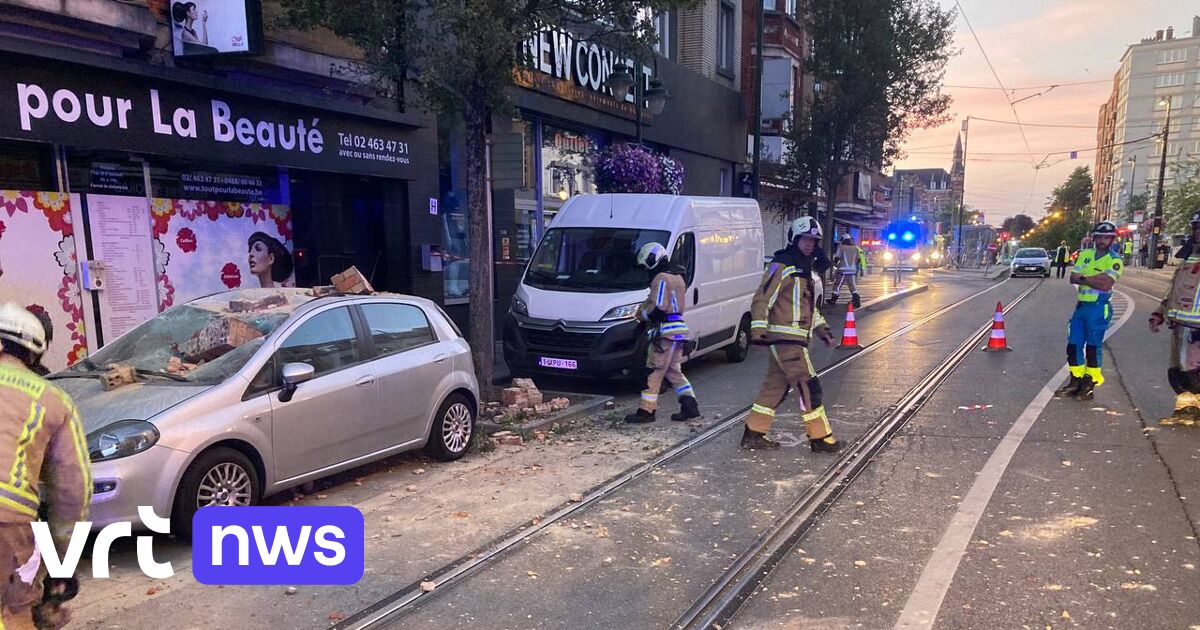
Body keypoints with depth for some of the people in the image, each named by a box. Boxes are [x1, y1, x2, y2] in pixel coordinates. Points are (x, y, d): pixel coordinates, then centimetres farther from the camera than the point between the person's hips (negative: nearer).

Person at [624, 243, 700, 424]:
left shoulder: (662, 279, -13)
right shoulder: (677, 277, 18)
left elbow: (657, 308, -21)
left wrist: (641, 314, -2)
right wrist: (644, 307, 10)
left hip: (666, 331, -10)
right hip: (678, 329, 10)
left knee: (654, 371, -4)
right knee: (673, 371, 17)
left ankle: (646, 410, 0)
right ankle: (690, 406, 14)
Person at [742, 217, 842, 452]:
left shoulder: (807, 269, 19)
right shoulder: (782, 266, -11)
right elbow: (762, 299, -16)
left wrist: (820, 327, 26)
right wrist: (758, 329, -22)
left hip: (795, 338, 10)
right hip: (784, 337, -10)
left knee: (775, 386, 11)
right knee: (808, 386, -6)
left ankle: (753, 433, 16)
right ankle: (820, 437, 2)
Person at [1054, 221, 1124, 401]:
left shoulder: (1114, 260, -7)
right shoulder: (1085, 255, 10)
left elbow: (1105, 284, -20)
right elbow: (1073, 278, 0)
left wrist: (1084, 278, -11)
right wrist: (1095, 278, -13)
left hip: (1099, 308, -6)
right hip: (1081, 305, 6)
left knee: (1093, 347, 0)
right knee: (1073, 345, 8)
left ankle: (1090, 385, 10)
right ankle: (1076, 381, 20)